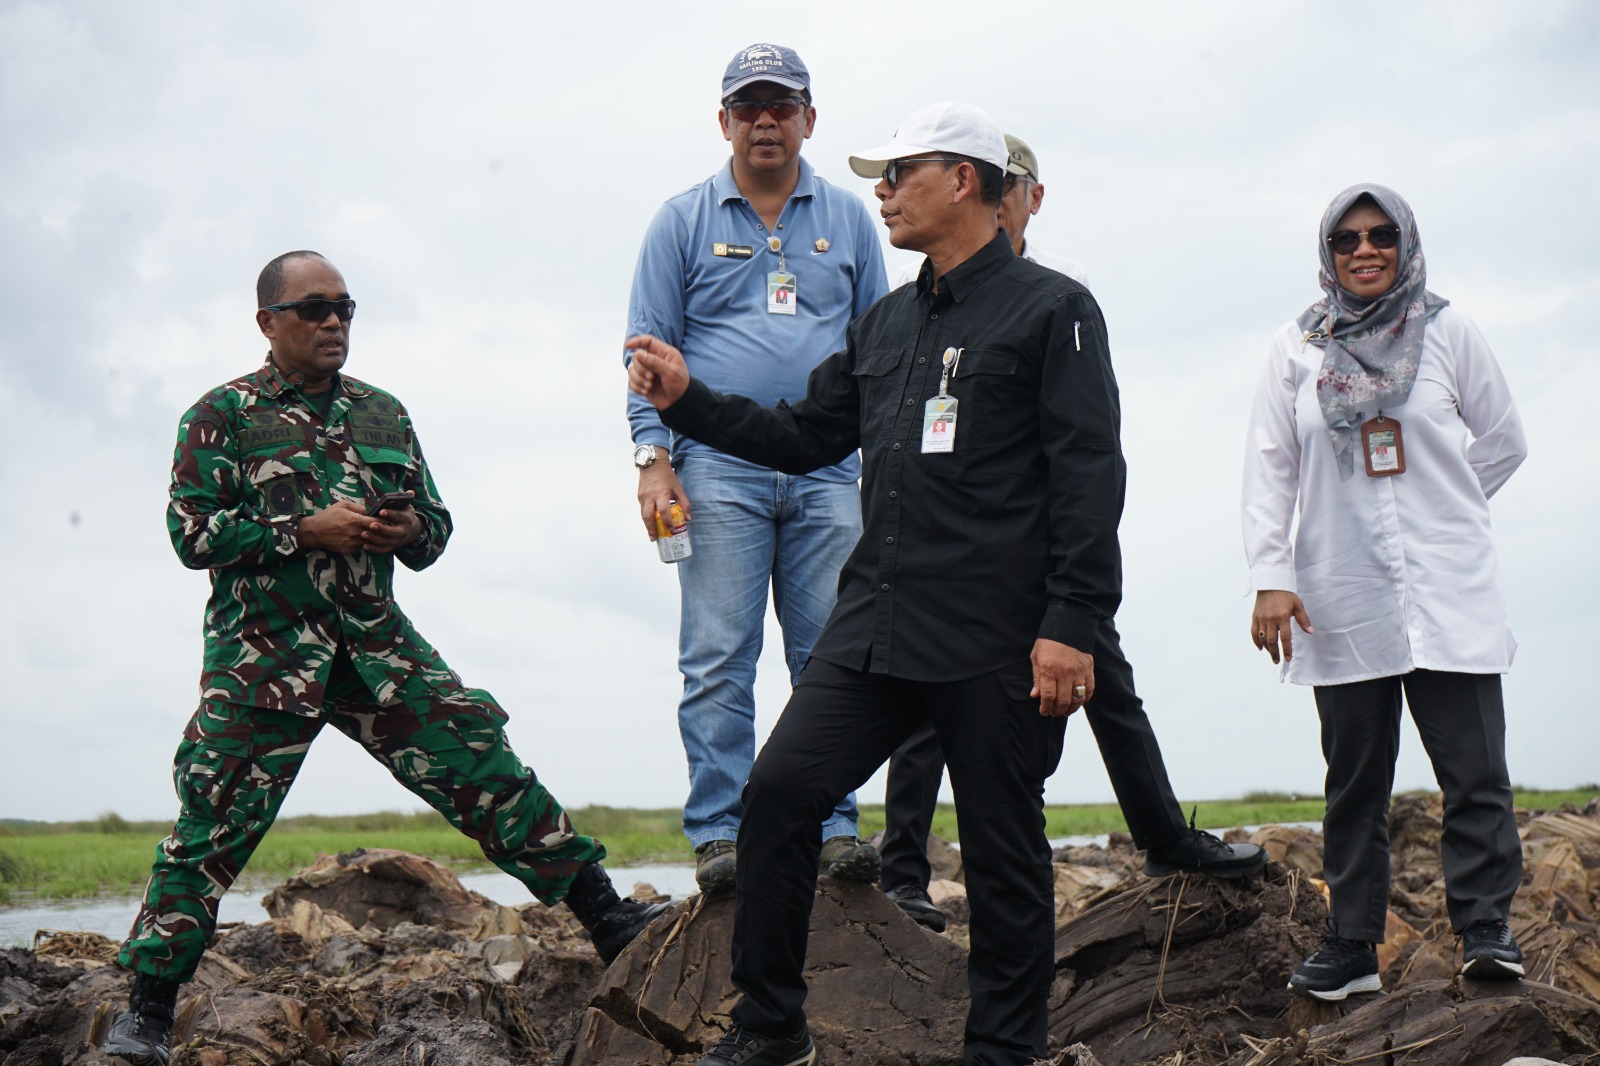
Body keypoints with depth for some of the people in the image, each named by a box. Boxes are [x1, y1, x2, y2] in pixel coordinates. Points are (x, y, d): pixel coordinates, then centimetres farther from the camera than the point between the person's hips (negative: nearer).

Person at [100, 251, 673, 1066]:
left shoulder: (383, 413, 15)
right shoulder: (223, 414, 2)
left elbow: (435, 524, 20)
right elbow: (191, 532, -7)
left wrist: (410, 530, -5)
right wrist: (307, 531, -15)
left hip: (377, 646, 3)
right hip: (263, 655, -3)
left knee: (486, 766, -5)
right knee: (213, 822, -4)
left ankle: (603, 916, -1)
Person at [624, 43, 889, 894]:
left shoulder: (848, 222, 15)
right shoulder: (682, 222, 10)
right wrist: (653, 456, -4)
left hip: (826, 473, 2)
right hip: (717, 468, -2)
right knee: (719, 661, -5)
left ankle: (830, 828, 4)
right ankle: (717, 834, -1)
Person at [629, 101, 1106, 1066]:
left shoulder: (1052, 310, -3)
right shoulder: (887, 323, 19)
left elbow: (1090, 477, -10)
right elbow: (807, 436, 24)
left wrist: (1070, 625, -16)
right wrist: (688, 400, 14)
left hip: (997, 642, -6)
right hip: (876, 624, 7)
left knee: (1003, 851, 3)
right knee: (780, 789, -2)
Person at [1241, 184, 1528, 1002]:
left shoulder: (1447, 333, 4)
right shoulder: (1296, 350, 6)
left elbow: (1504, 441, 14)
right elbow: (1269, 467, 5)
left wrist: (1443, 508, 11)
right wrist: (1269, 577, -3)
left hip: (1449, 592, -1)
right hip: (1341, 600, 1)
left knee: (1473, 766, -7)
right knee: (1354, 779, 5)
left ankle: (1485, 927, 2)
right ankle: (1351, 946, 11)